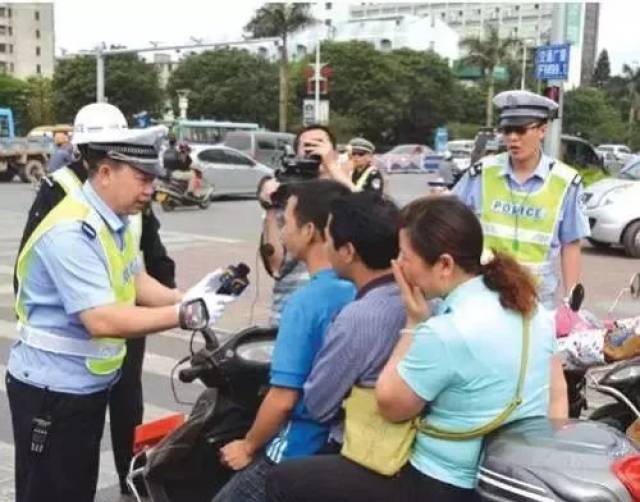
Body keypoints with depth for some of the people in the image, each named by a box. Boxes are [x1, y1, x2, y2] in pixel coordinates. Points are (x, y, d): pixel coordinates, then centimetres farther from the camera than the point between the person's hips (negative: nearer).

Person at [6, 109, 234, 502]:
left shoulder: (118, 218, 4)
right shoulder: (71, 231, -27)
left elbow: (137, 282, 8)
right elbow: (103, 321, -33)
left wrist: (185, 297, -11)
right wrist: (186, 315, -32)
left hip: (90, 383, 9)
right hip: (52, 390, -9)